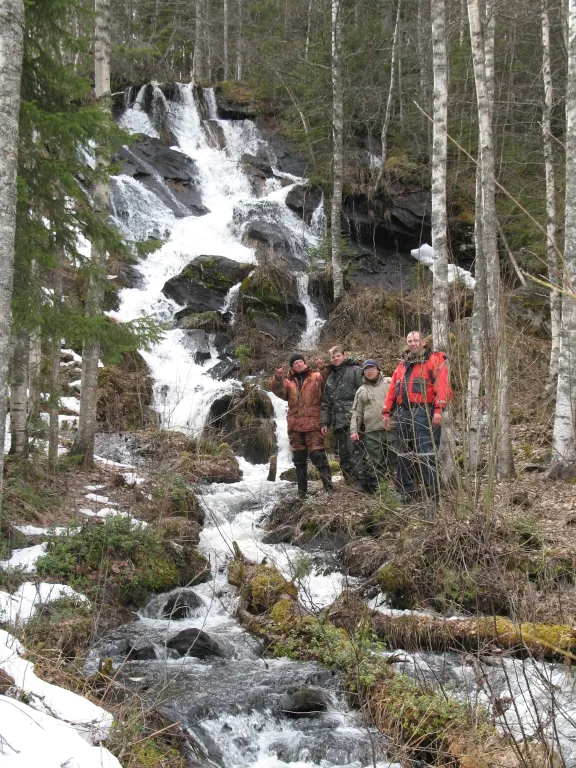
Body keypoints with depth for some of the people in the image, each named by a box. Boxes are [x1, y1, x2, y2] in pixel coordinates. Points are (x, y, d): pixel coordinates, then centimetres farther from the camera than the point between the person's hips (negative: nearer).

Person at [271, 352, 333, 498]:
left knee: (318, 456, -13)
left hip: (313, 425, -4)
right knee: (299, 460, 11)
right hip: (295, 426, 4)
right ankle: (302, 492, 19)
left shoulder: (317, 377, 6)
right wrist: (278, 379, -24)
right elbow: (280, 391, -5)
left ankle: (329, 488, -8)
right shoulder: (288, 381, 12)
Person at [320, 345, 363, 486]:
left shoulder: (355, 370, 1)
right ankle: (348, 481, 12)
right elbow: (326, 402, 23)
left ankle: (360, 481, -14)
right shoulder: (330, 377, 23)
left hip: (352, 419, -7)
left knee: (354, 450, -14)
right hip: (337, 421, 7)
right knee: (343, 454, 7)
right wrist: (324, 421, 16)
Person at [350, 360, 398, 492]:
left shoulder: (389, 382, 10)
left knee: (396, 461, -1)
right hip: (372, 433, 2)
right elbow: (356, 413, 17)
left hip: (392, 429, -2)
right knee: (375, 463, 3)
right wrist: (354, 430, 7)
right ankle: (369, 488, 11)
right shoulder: (361, 391, 17)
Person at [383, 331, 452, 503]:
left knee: (426, 454, -10)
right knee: (405, 454, 10)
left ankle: (433, 494, -6)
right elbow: (393, 390, 21)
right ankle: (405, 492, 18)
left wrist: (439, 410, -20)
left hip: (424, 413, -7)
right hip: (404, 414, 7)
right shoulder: (403, 364, 21)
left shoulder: (434, 360, 0)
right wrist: (387, 412, 16)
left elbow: (441, 385, -10)